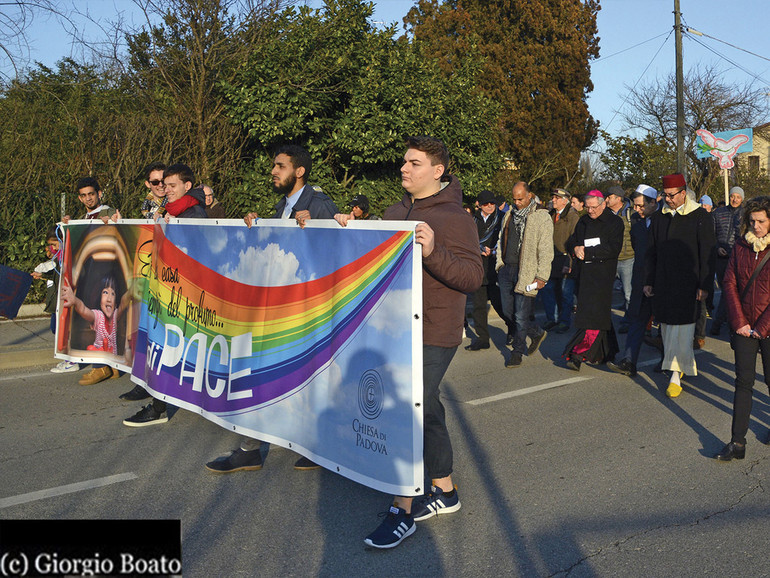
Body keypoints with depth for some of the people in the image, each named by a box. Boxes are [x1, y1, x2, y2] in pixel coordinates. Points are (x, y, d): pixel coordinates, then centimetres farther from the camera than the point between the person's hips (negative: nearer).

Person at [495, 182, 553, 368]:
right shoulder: (510, 214, 14)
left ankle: (517, 351, 13)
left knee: (521, 315, -3)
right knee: (508, 311, 9)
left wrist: (542, 276, -13)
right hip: (507, 269, 7)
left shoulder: (542, 217, -6)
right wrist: (499, 262, 16)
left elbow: (546, 249, -8)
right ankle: (537, 333, 31)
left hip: (526, 272, -6)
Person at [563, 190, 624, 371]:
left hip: (603, 273, -6)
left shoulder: (615, 222, -3)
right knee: (600, 312, 12)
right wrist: (576, 248, -4)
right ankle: (606, 353, 23)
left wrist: (587, 252, -14)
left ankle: (579, 354, -16)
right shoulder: (583, 222, 15)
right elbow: (571, 242, 20)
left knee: (593, 312, -12)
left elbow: (613, 249, -13)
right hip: (585, 273, 6)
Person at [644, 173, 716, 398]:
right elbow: (650, 252, 15)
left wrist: (704, 285, -8)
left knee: (682, 330, -7)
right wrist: (648, 281, 11)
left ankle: (676, 376, -3)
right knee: (667, 328, 7)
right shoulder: (659, 217, 10)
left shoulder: (701, 217, -3)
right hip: (663, 284, 5)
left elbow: (707, 255, -4)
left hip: (687, 286, -5)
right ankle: (680, 366, 21)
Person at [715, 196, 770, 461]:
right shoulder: (741, 247, 4)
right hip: (744, 327, 3)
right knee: (743, 382, 2)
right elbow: (730, 284, 4)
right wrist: (739, 321, -4)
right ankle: (738, 443, 4)